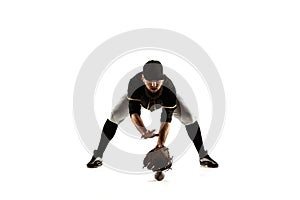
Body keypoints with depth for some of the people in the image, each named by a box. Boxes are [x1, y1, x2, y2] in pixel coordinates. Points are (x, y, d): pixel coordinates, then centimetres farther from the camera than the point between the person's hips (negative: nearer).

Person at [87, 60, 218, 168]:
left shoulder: (169, 89, -44)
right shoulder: (134, 84, -43)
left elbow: (166, 120, -43)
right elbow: (134, 113, -42)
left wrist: (160, 145, -53)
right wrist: (143, 131, -61)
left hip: (165, 99, 0)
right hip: (139, 97, 0)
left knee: (189, 119, -15)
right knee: (114, 117, -15)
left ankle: (203, 157, 4)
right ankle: (97, 156, -1)